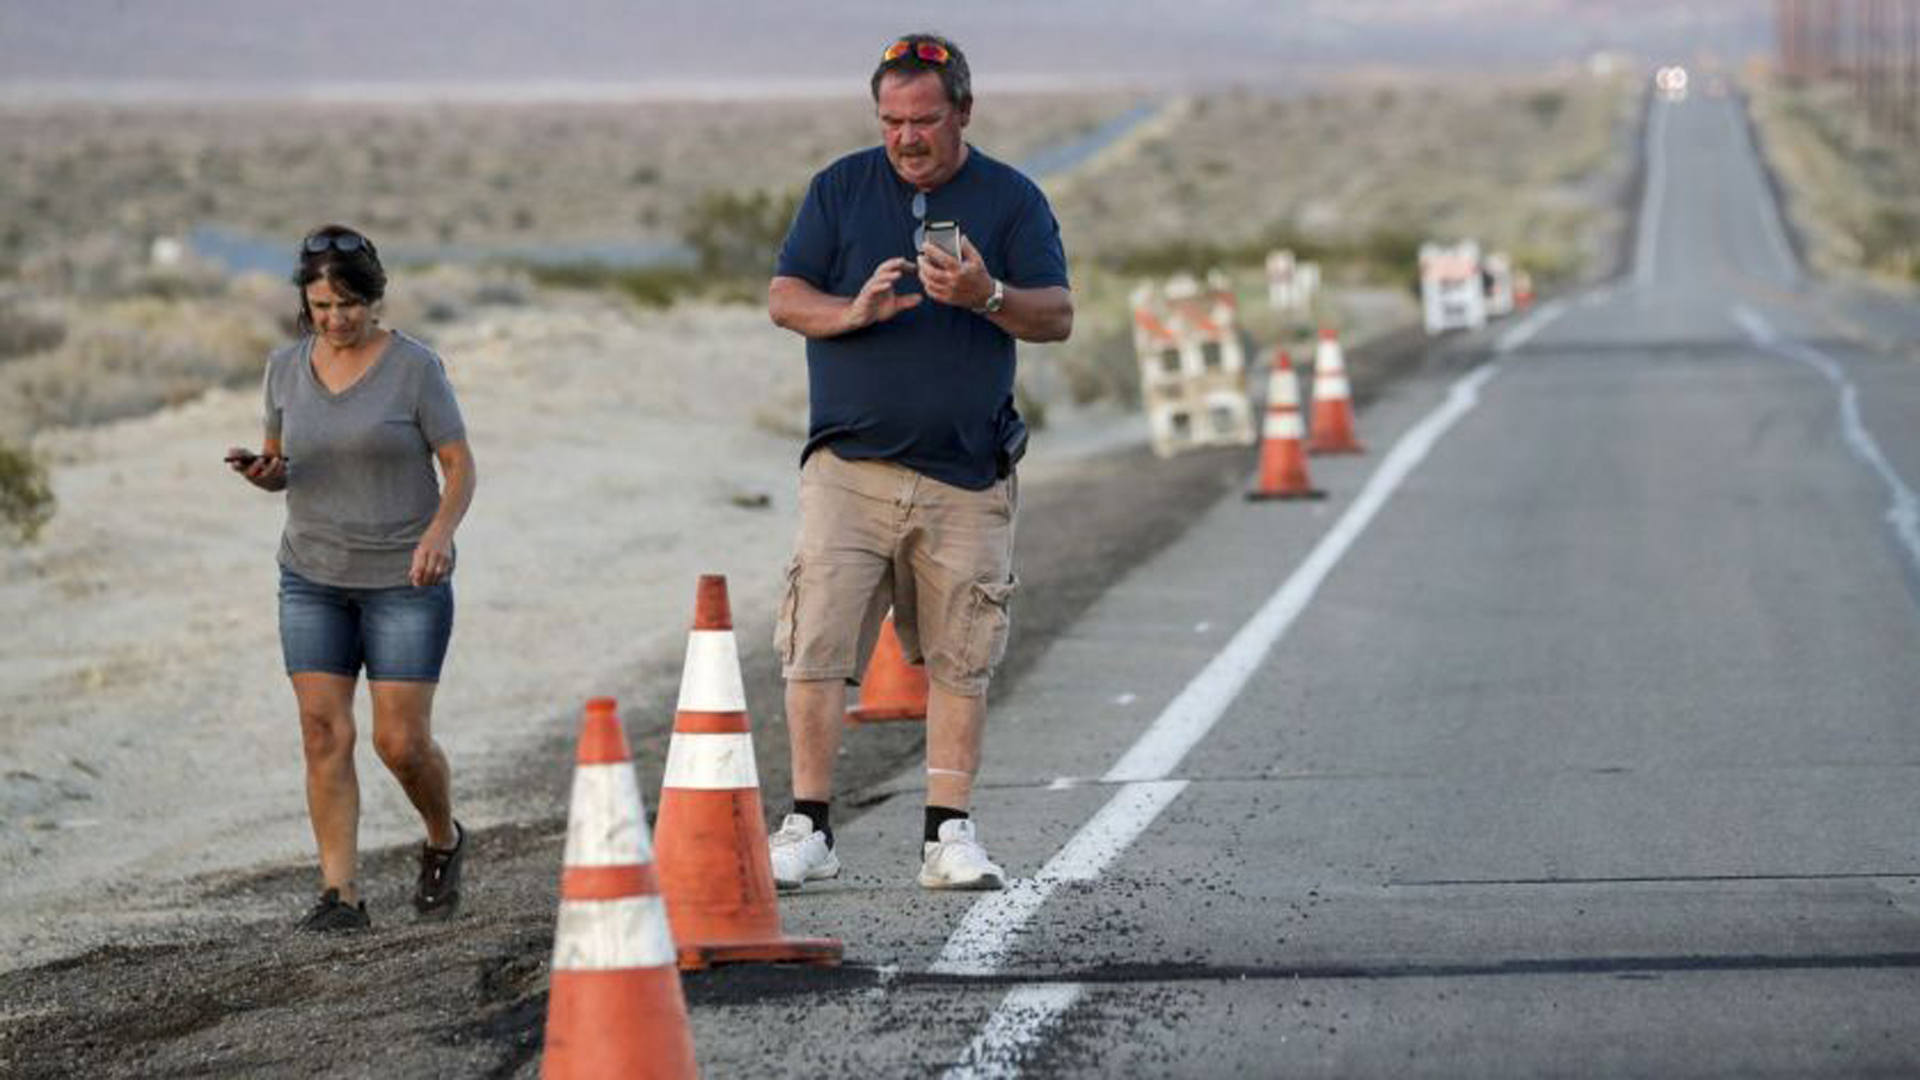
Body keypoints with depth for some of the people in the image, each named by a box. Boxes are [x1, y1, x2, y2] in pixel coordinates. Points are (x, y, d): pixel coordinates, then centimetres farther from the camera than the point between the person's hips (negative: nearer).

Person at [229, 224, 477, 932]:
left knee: (401, 741, -5)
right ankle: (340, 893, -2)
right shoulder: (287, 368, 6)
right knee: (323, 733, -5)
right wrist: (262, 471, -8)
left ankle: (443, 841, 25)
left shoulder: (414, 367, -7)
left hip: (404, 580, -4)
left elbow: (460, 466, -6)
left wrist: (441, 529, -24)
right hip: (312, 579, 4)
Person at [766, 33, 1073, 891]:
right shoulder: (840, 188, 9)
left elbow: (1058, 315, -1)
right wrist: (855, 312, -15)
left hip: (967, 478, 0)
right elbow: (783, 299, 5)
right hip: (849, 463, 0)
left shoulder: (1011, 199, 6)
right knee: (817, 648, -7)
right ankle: (809, 828, -2)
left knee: (960, 660, 2)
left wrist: (988, 297, -21)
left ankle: (949, 834, 8)